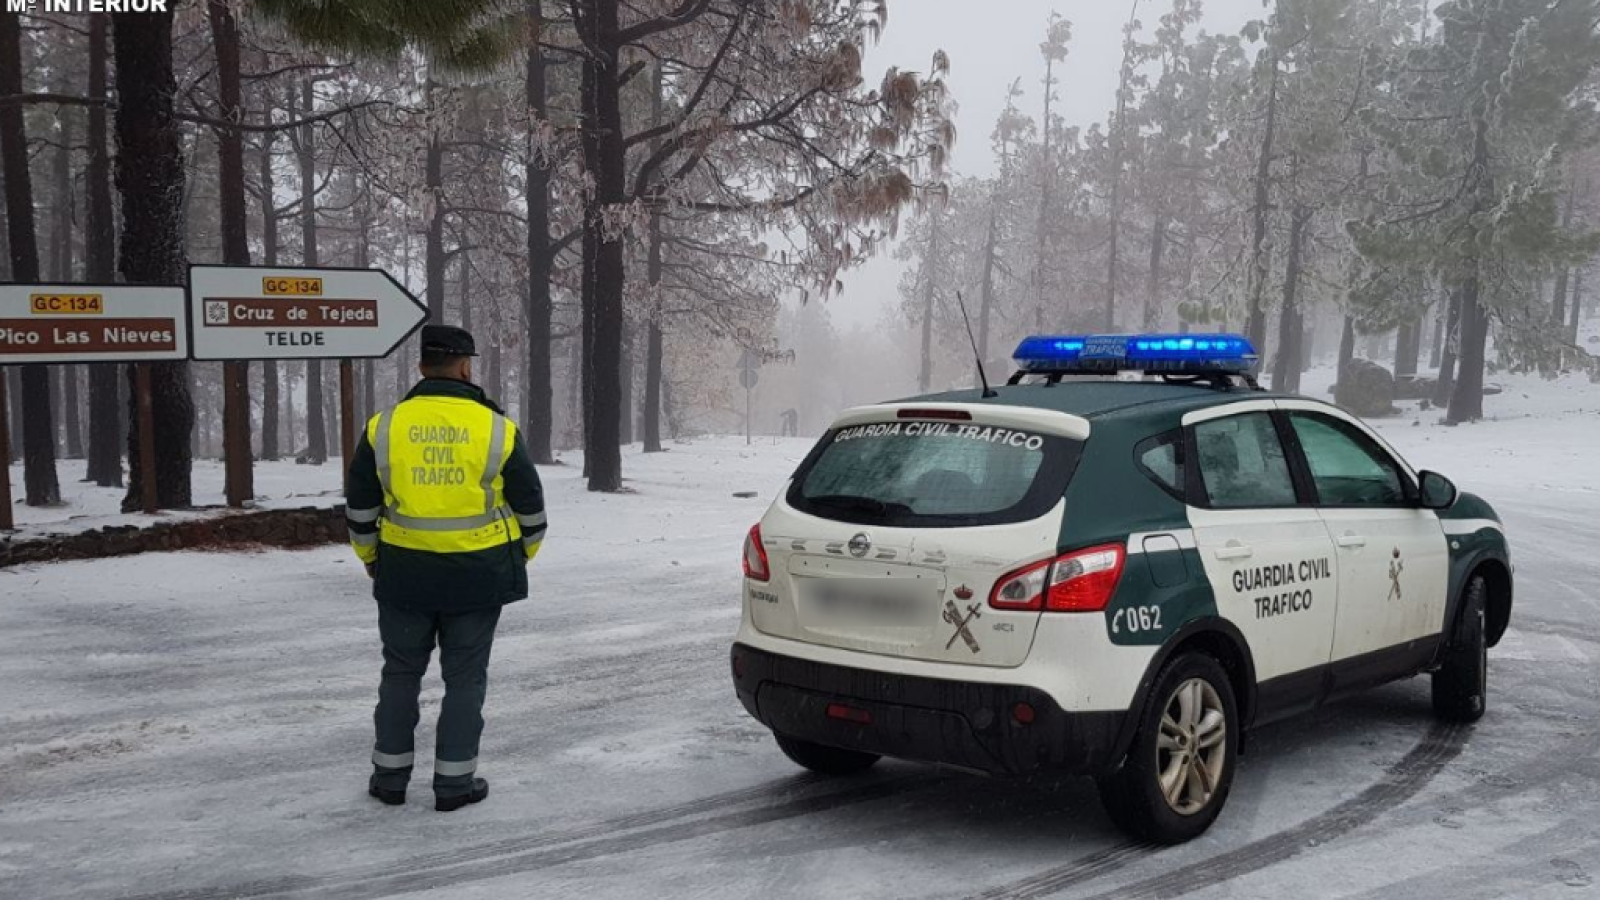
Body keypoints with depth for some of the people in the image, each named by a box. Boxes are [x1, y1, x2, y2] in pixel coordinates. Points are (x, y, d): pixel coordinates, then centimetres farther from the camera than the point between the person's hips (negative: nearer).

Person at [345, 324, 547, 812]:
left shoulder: (384, 427, -3)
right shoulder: (497, 429, -7)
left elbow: (359, 506, 5)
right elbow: (530, 505, 1)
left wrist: (371, 557, 20)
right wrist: (521, 555, 18)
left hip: (404, 572, 2)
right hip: (477, 574, -1)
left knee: (401, 671, 16)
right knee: (465, 677, 9)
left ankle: (390, 774, 22)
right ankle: (455, 780, 13)